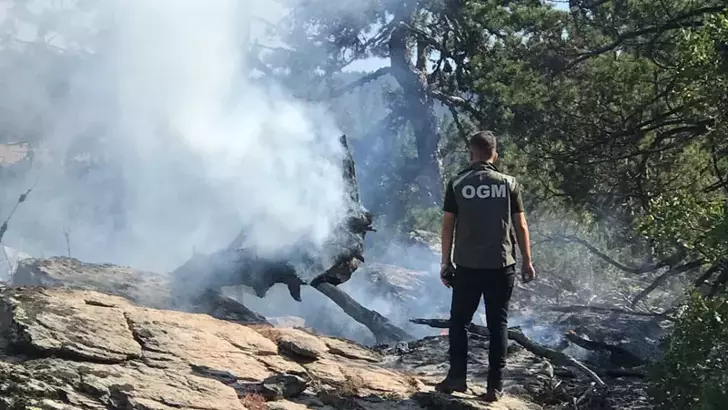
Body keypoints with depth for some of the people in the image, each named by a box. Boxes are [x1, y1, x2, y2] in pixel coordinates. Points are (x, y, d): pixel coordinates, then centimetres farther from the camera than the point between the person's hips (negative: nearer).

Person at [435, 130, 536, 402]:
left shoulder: (457, 184, -2)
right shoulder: (509, 184, -1)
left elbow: (448, 226, -1)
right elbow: (520, 226, 0)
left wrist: (446, 262, 6)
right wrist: (527, 262, 8)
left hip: (467, 266, 0)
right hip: (501, 266, 1)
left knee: (459, 321, 13)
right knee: (498, 324, 6)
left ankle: (457, 377, 8)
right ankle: (495, 386, 5)